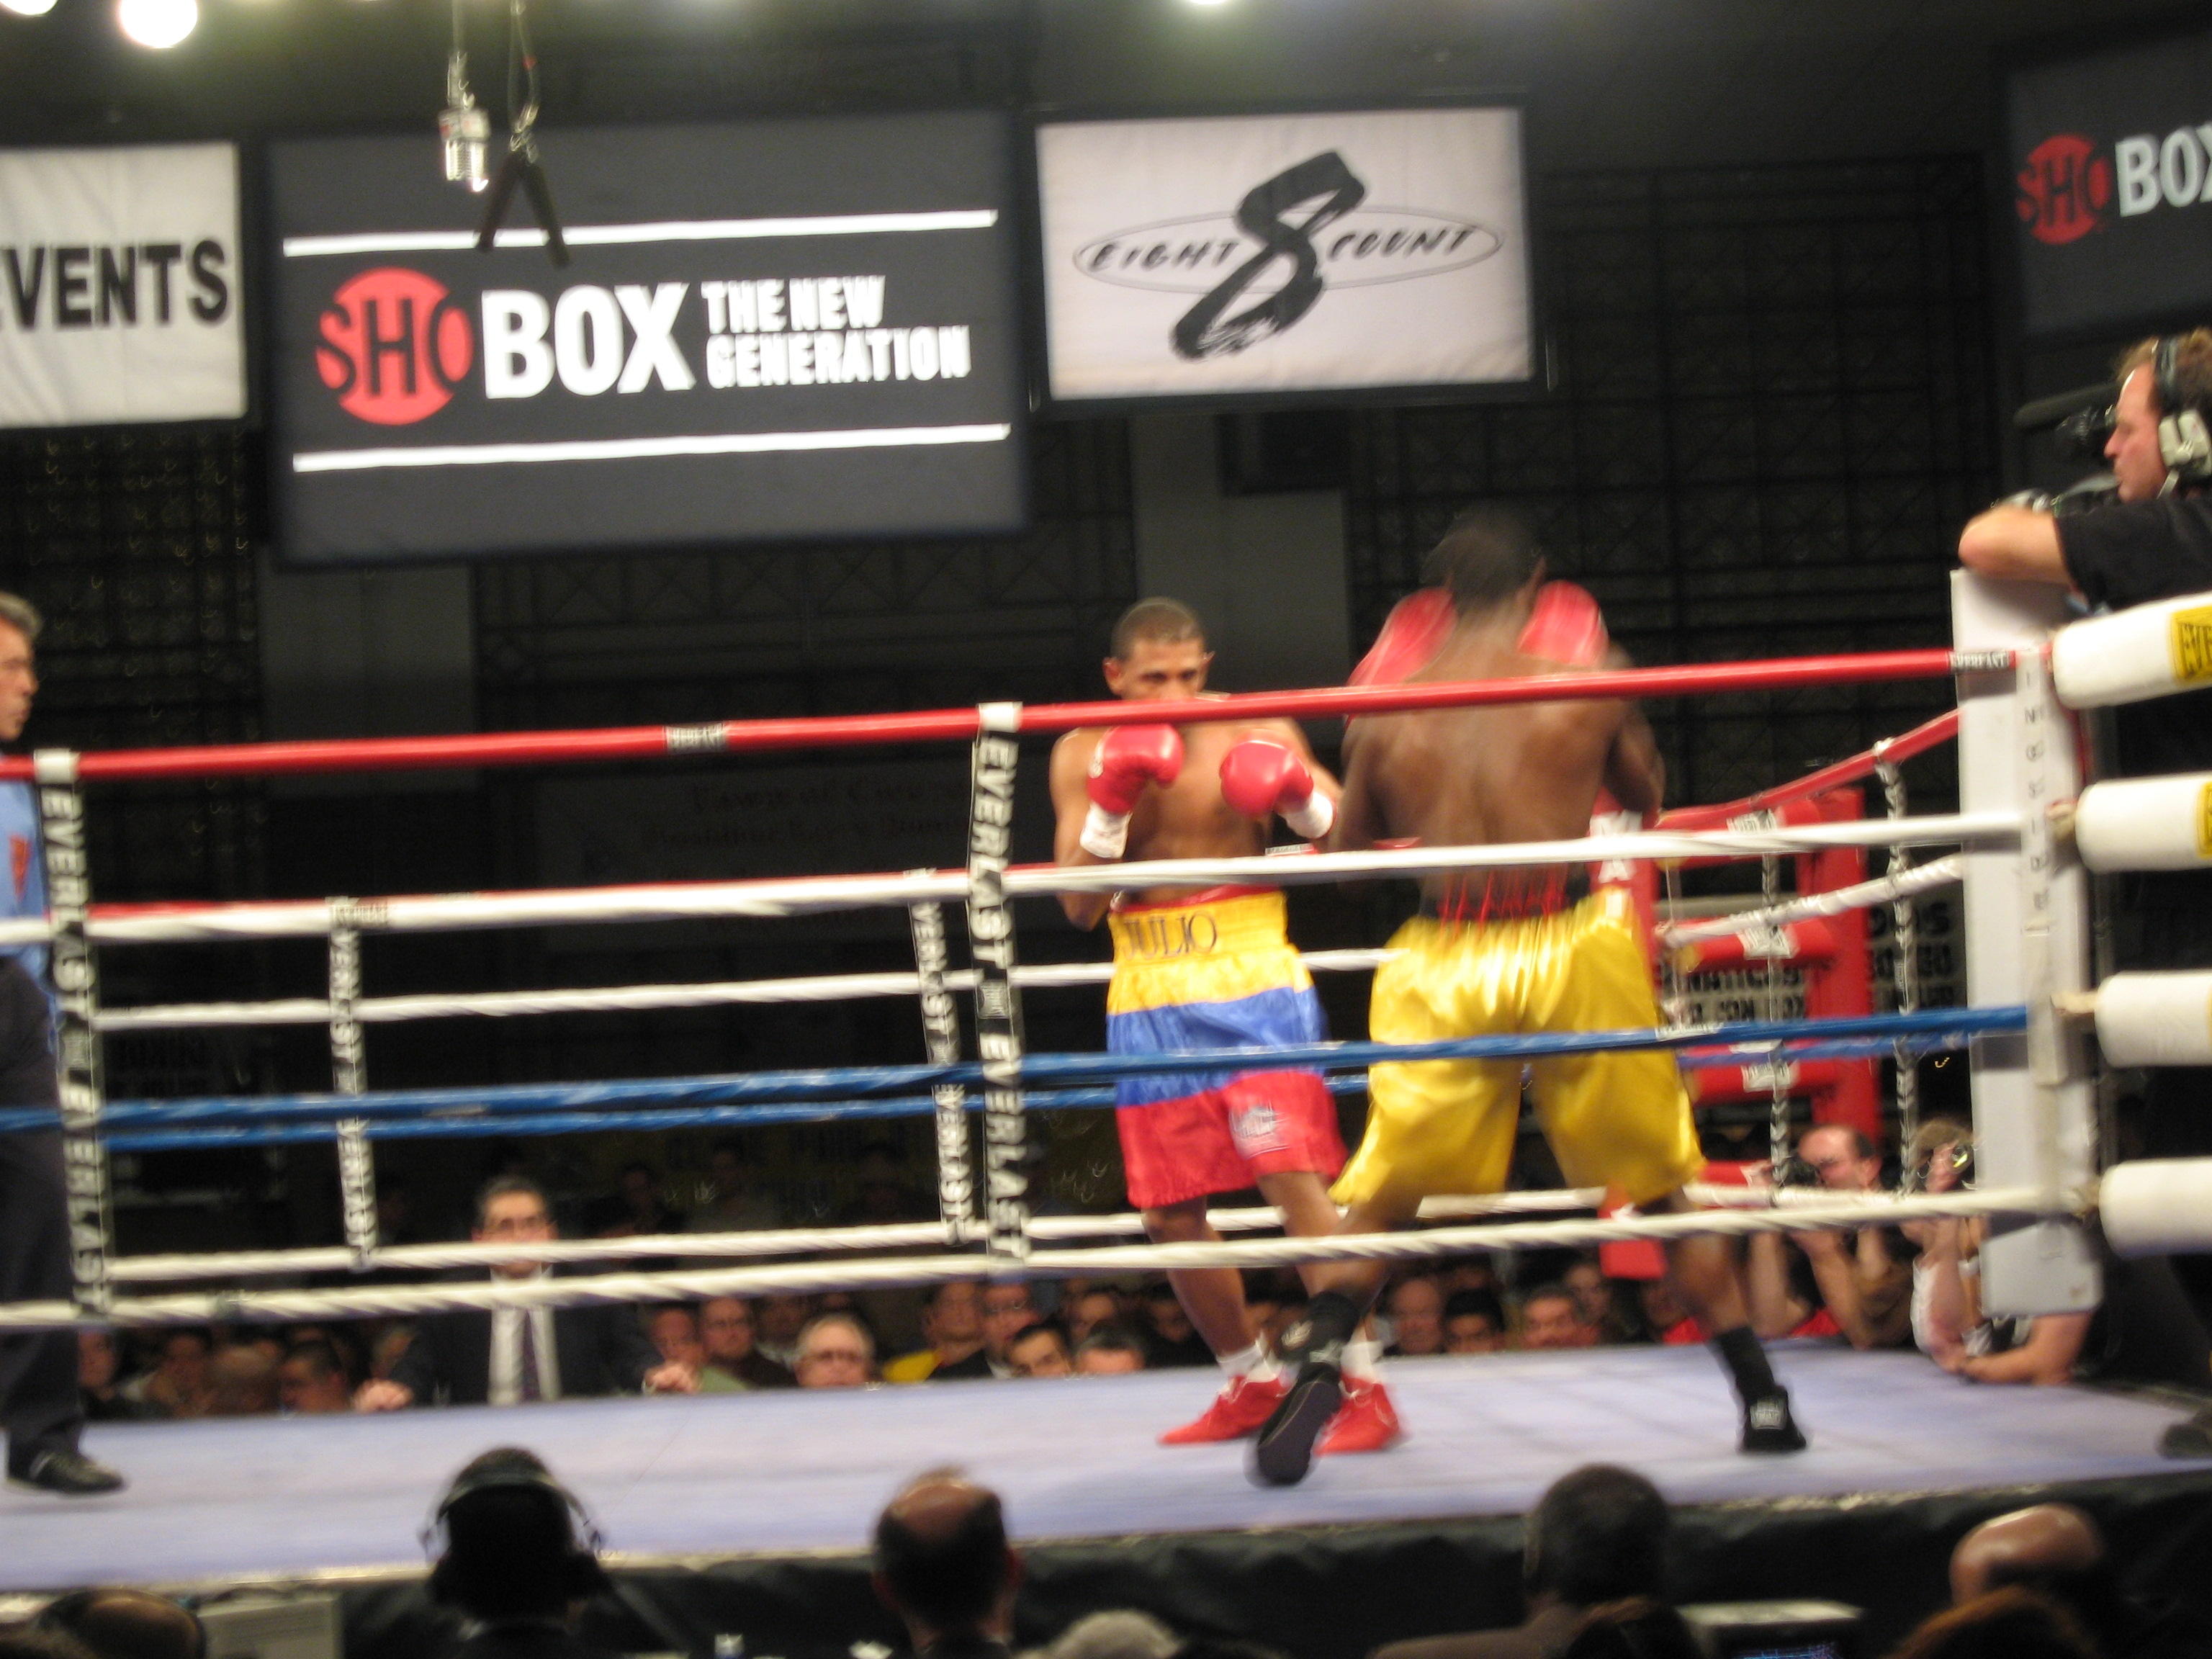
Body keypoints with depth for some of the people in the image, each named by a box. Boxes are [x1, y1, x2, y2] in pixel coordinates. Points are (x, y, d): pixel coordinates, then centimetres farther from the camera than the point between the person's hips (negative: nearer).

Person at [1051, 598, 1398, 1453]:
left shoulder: (1253, 731, -4)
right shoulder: (1083, 755, 1)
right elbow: (1079, 905, -4)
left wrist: (1300, 797, -22)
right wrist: (1110, 805, -18)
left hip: (1252, 981, -3)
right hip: (1148, 998, 3)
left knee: (1293, 1177, -16)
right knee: (1168, 1214, 6)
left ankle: (1363, 1389, -12)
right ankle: (1252, 1383, 25)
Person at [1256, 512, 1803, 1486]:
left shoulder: (1392, 706, 2)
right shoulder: (1584, 680, -1)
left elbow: (1347, 848, 12)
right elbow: (1648, 796, 16)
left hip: (1443, 966, 0)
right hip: (1573, 947, 0)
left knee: (1381, 1197, 14)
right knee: (1661, 1189, 14)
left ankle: (1316, 1360, -5)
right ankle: (1761, 1396, 17)